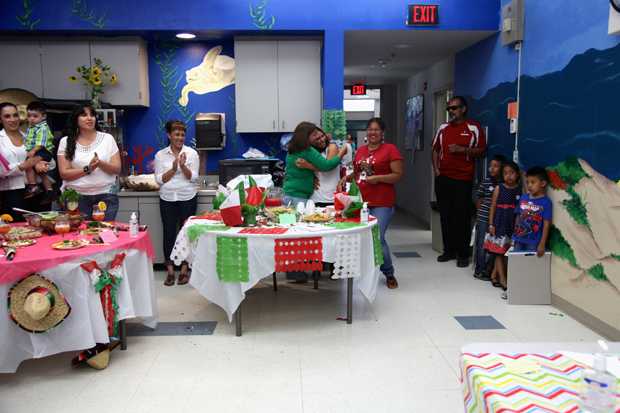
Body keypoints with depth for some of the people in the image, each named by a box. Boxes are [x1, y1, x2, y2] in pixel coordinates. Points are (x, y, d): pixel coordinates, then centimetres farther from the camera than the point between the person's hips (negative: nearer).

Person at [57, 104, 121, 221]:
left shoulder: (107, 138, 5)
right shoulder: (66, 142, 4)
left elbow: (117, 169, 1)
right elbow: (64, 173, -3)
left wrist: (100, 164, -18)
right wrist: (87, 169, -17)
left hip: (106, 196, 0)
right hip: (76, 197, 0)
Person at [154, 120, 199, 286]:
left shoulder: (192, 153, 0)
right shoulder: (160, 155, 3)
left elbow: (193, 178, -5)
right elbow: (159, 179, -2)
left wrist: (183, 166, -21)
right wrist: (173, 169, -15)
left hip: (187, 198, -1)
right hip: (167, 199, 1)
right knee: (169, 233, 3)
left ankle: (184, 269, 15)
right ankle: (170, 271, 13)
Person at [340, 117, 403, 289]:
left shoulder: (390, 149, -4)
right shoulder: (360, 150, 14)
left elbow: (398, 175, -8)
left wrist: (378, 178, -19)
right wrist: (347, 178, 6)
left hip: (382, 203, -6)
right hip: (361, 201, 6)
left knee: (378, 239, -7)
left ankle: (389, 273, 15)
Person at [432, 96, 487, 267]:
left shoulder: (474, 128, 0)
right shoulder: (443, 128, 12)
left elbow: (481, 150, -1)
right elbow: (435, 149, 17)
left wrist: (462, 149, -15)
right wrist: (436, 169, 4)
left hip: (463, 179, -4)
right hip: (443, 178, 4)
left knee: (462, 216, -3)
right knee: (445, 215, 7)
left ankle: (463, 254, 7)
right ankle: (449, 250, 19)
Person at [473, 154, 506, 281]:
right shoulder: (485, 182, -2)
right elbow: (478, 199, 5)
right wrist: (482, 211, -2)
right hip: (483, 219, -1)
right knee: (481, 245, 4)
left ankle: (487, 270, 16)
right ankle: (480, 270, 14)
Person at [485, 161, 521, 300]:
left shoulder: (520, 189, 1)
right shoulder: (499, 188, -2)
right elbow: (493, 207, 0)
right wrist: (491, 224, -5)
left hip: (513, 224, 2)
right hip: (499, 224, -2)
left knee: (506, 252, 9)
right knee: (499, 252, -2)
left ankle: (494, 275, 24)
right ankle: (503, 280, 1)